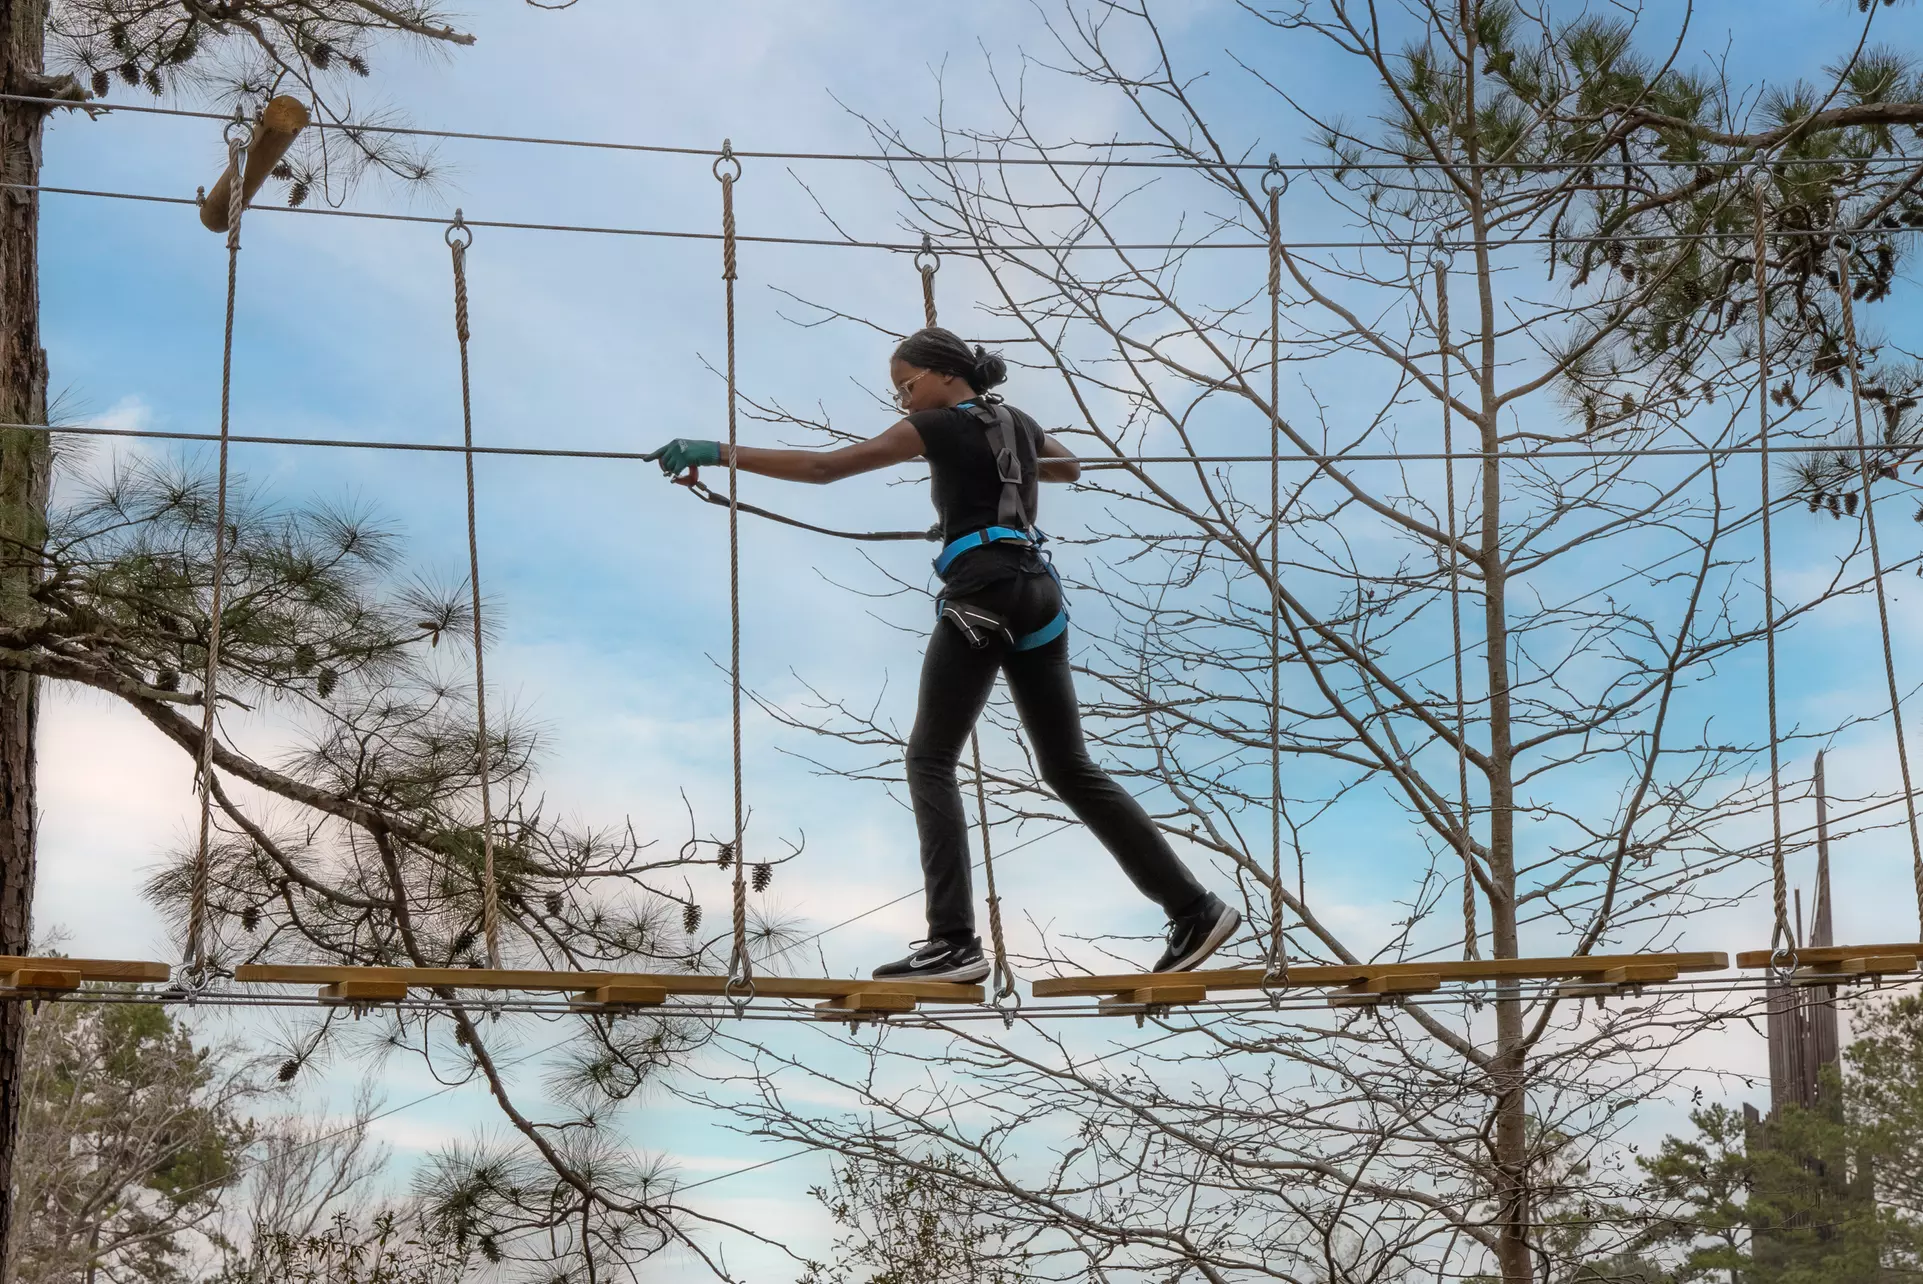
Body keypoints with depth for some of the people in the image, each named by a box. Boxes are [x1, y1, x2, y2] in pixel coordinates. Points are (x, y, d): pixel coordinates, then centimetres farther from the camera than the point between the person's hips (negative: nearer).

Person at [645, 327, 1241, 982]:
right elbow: (1070, 467, 46)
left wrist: (718, 452, -6)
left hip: (983, 595, -7)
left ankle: (954, 940, -14)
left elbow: (824, 466, -6)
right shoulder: (1019, 423, 22)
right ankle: (1194, 908, 6)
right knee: (1070, 768, 11)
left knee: (930, 761, -2)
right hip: (1039, 596, 7)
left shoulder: (941, 426, 2)